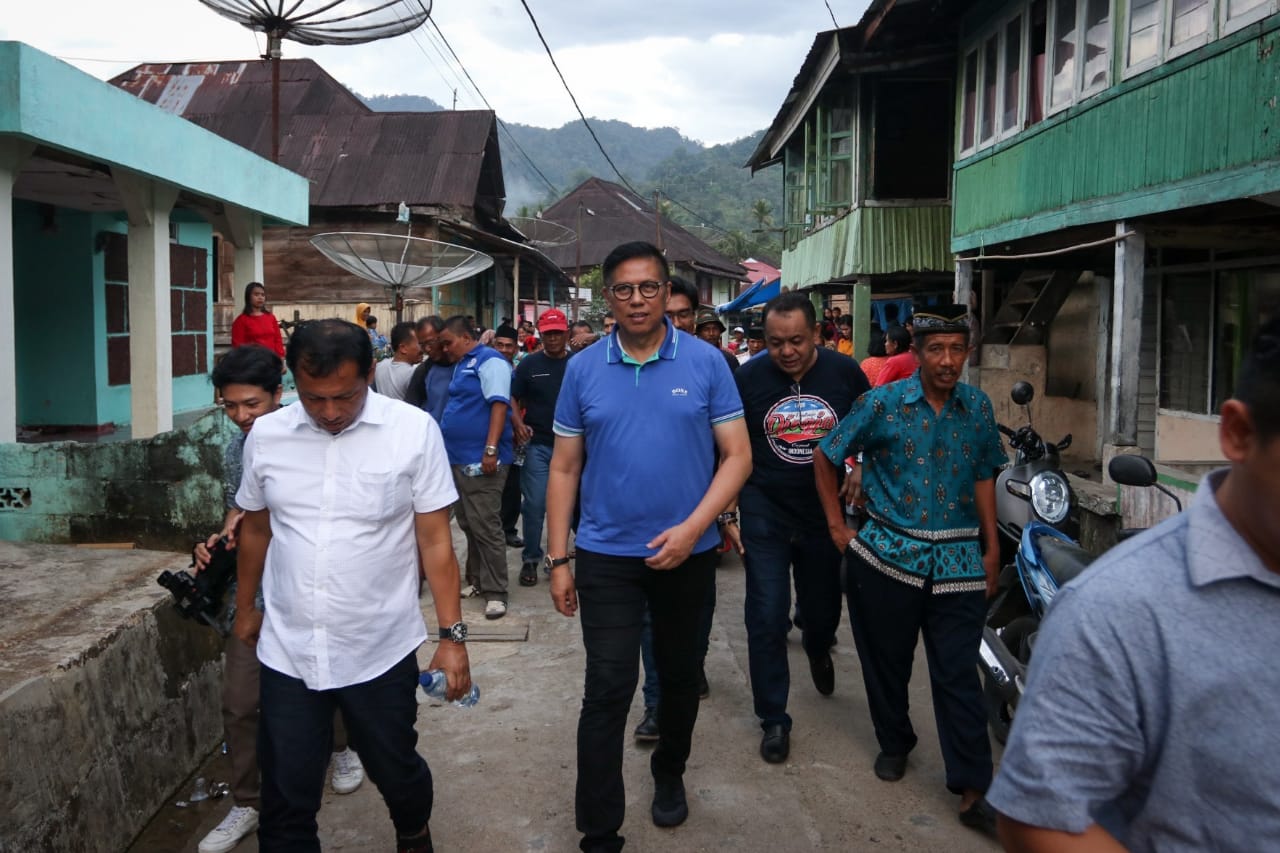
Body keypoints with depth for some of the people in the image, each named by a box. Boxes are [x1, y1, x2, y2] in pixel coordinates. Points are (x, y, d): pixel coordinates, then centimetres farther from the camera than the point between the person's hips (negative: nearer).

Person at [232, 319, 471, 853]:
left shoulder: (414, 431, -11)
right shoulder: (266, 435, -3)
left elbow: (434, 539, -7)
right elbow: (255, 529, 13)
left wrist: (452, 635, -8)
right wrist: (245, 608, 22)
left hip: (381, 650, -1)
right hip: (287, 651, 2)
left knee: (395, 770, 18)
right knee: (286, 794, 9)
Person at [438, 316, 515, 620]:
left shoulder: (489, 360, -10)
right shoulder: (461, 364, 19)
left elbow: (499, 404, -19)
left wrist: (491, 449, -25)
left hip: (481, 460, -10)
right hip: (459, 458, 10)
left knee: (485, 526, -7)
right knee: (468, 525, 15)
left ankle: (495, 592, -1)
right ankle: (476, 580, 26)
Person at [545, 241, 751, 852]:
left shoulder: (706, 362, -5)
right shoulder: (582, 370, -1)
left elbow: (737, 455, -5)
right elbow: (564, 469, 3)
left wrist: (692, 528, -18)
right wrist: (558, 559, -1)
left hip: (688, 552, 1)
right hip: (606, 555, 0)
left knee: (679, 675, 19)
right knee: (607, 691, -3)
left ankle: (669, 775, 44)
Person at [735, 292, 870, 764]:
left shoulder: (845, 372, -6)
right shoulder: (748, 377, -8)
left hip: (825, 512, 2)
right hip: (765, 514, -1)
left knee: (823, 608, 17)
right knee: (766, 619, -2)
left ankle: (817, 647, 54)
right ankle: (774, 720, 13)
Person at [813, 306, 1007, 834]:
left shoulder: (978, 408, 5)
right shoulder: (881, 404, -5)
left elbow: (983, 478, 13)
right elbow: (826, 457, 3)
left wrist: (992, 549, 9)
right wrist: (837, 525, 1)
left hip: (958, 561, 1)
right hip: (888, 554, -1)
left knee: (958, 674, 0)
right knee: (886, 661, 13)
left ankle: (972, 788, 6)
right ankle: (894, 743, 36)